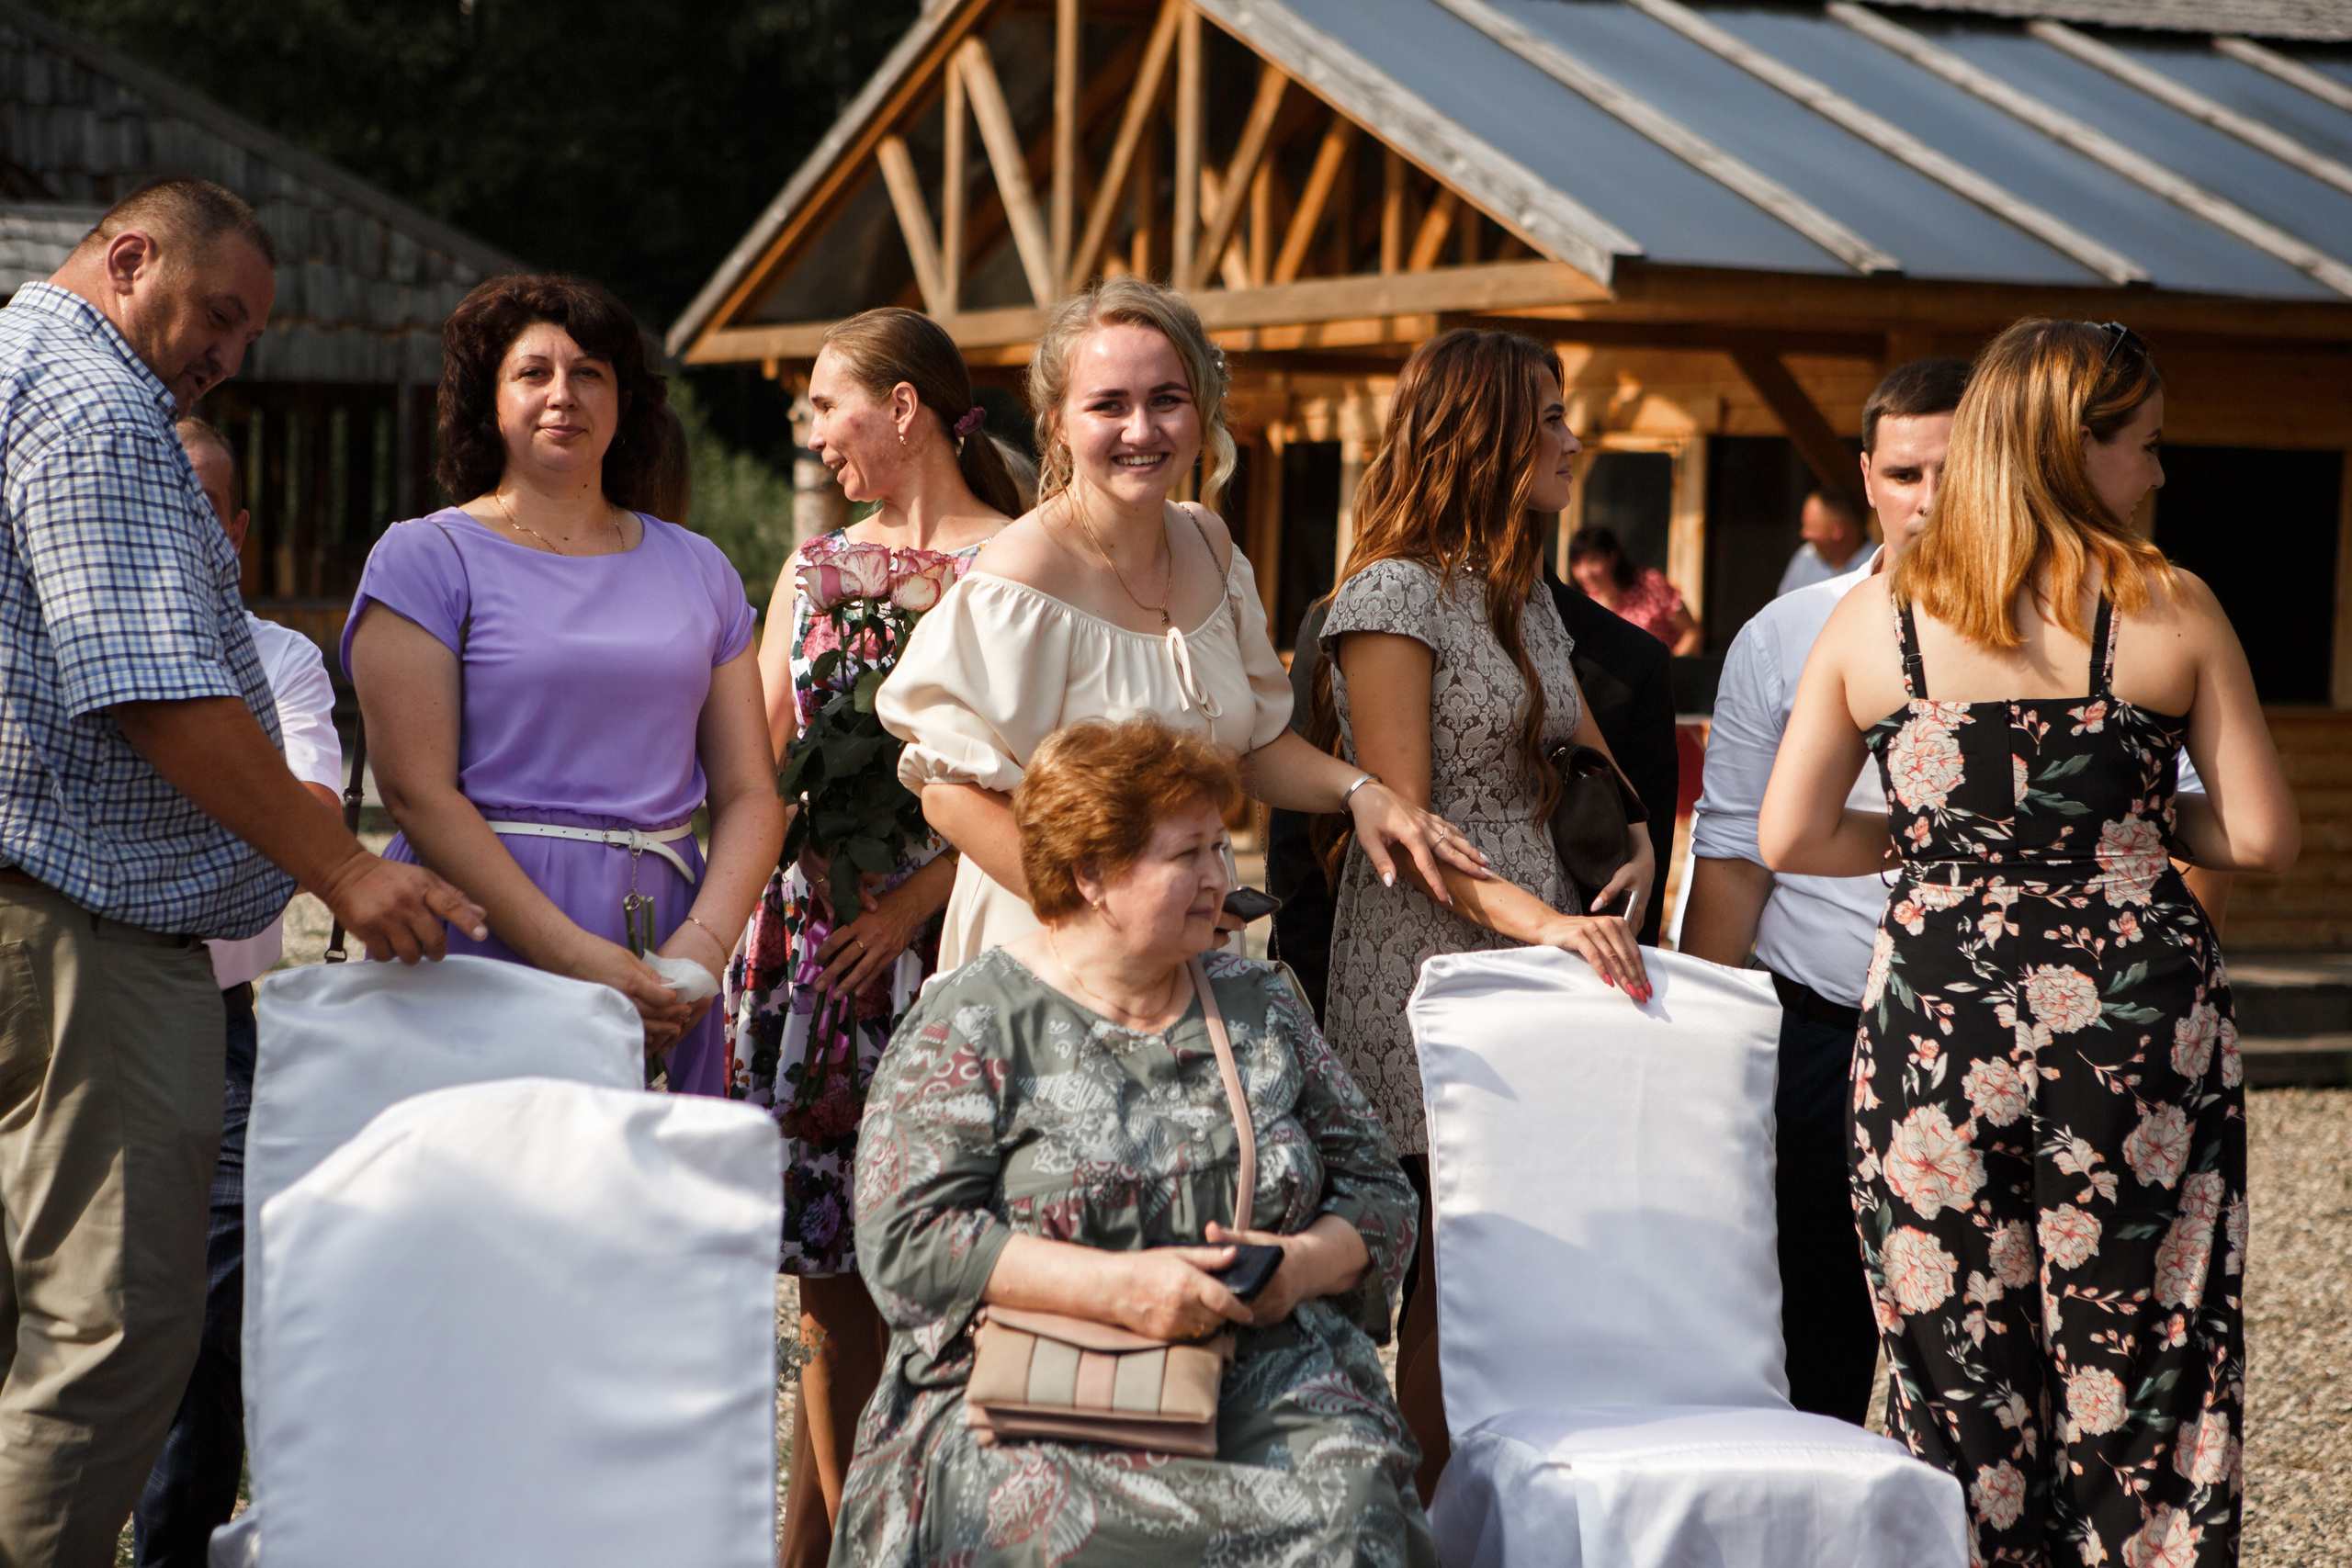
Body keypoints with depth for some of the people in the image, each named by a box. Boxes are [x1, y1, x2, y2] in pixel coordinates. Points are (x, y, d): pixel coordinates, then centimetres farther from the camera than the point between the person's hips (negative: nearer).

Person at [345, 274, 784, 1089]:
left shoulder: (697, 570, 15)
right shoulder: (425, 556, 3)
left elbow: (751, 794, 11)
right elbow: (416, 791, -8)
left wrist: (704, 946, -8)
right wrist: (575, 956, -16)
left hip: (662, 950, 3)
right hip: (483, 945, -3)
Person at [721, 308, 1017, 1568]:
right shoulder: (817, 567, 16)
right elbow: (755, 765, 18)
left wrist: (913, 896, -15)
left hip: (947, 936, -5)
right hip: (812, 938, 5)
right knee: (832, 1287, 5)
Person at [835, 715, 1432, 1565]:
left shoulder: (1258, 1006, 17)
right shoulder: (971, 1024, 3)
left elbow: (1378, 1194, 18)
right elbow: (907, 1238, -8)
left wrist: (1302, 1267, -4)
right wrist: (1117, 1287, -16)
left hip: (1261, 1382, 4)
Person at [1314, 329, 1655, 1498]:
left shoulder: (1523, 592, 17)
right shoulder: (1393, 592, -8)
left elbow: (1584, 756, 24)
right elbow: (1399, 820, -14)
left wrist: (1634, 839, 1)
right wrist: (1536, 917, -25)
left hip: (1538, 962, 7)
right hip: (1427, 978, -7)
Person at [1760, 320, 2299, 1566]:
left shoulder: (1872, 618, 1)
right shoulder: (2172, 612, -3)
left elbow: (1788, 838, 1)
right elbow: (2265, 838, -3)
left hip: (1934, 1008, 2)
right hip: (2137, 1021, -1)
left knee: (1960, 1378, 9)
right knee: (2144, 1361, 8)